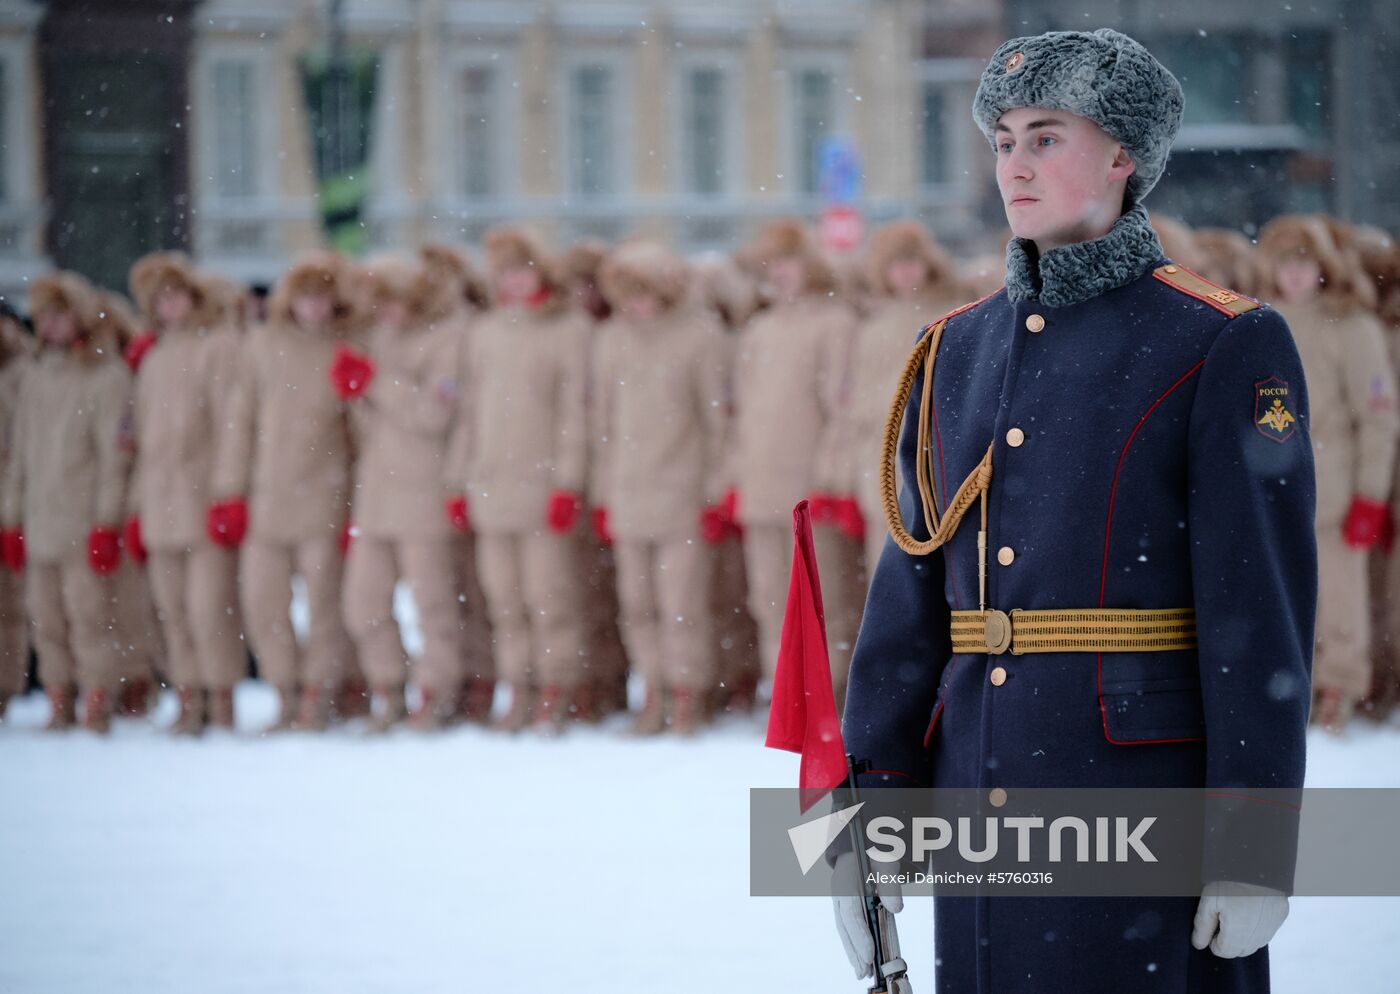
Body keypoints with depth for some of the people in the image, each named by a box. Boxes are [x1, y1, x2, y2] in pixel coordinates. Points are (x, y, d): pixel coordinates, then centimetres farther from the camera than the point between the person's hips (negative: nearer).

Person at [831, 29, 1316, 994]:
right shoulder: (958, 353, 12)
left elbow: (1266, 616, -10)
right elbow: (910, 597, 11)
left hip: (1153, 801, -5)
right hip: (984, 797, 6)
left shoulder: (1228, 351, -5)